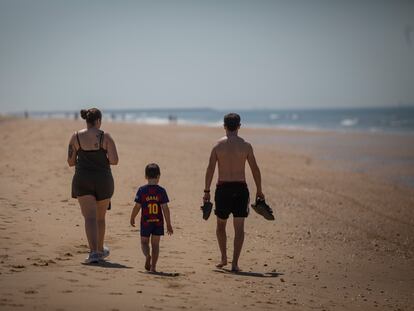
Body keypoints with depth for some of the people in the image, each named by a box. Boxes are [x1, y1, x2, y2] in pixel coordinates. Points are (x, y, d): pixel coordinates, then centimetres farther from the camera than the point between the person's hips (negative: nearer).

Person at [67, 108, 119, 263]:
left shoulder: (76, 137, -1)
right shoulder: (105, 137, -5)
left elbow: (71, 162, 3)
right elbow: (114, 161, -12)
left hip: (83, 181, 0)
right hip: (103, 180, 0)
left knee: (90, 217, -5)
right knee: (100, 217, 18)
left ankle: (94, 252, -21)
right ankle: (100, 250, 33)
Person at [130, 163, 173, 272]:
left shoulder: (142, 190, -6)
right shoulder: (161, 191, -6)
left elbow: (137, 207, -5)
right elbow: (165, 208, -7)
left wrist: (132, 218, 12)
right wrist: (168, 224, -1)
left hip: (145, 222, -1)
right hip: (158, 222, 1)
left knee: (144, 242, 13)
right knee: (155, 244, 10)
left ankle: (147, 255, -18)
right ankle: (153, 266, 7)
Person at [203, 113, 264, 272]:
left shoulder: (218, 145, -1)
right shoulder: (246, 145, 0)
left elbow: (210, 169, -4)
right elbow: (255, 169, 2)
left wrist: (206, 191, 0)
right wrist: (259, 191, 11)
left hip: (223, 188, 0)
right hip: (240, 188, 0)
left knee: (221, 224, 19)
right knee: (239, 227, 1)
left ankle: (223, 258, 26)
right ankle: (235, 263, -6)